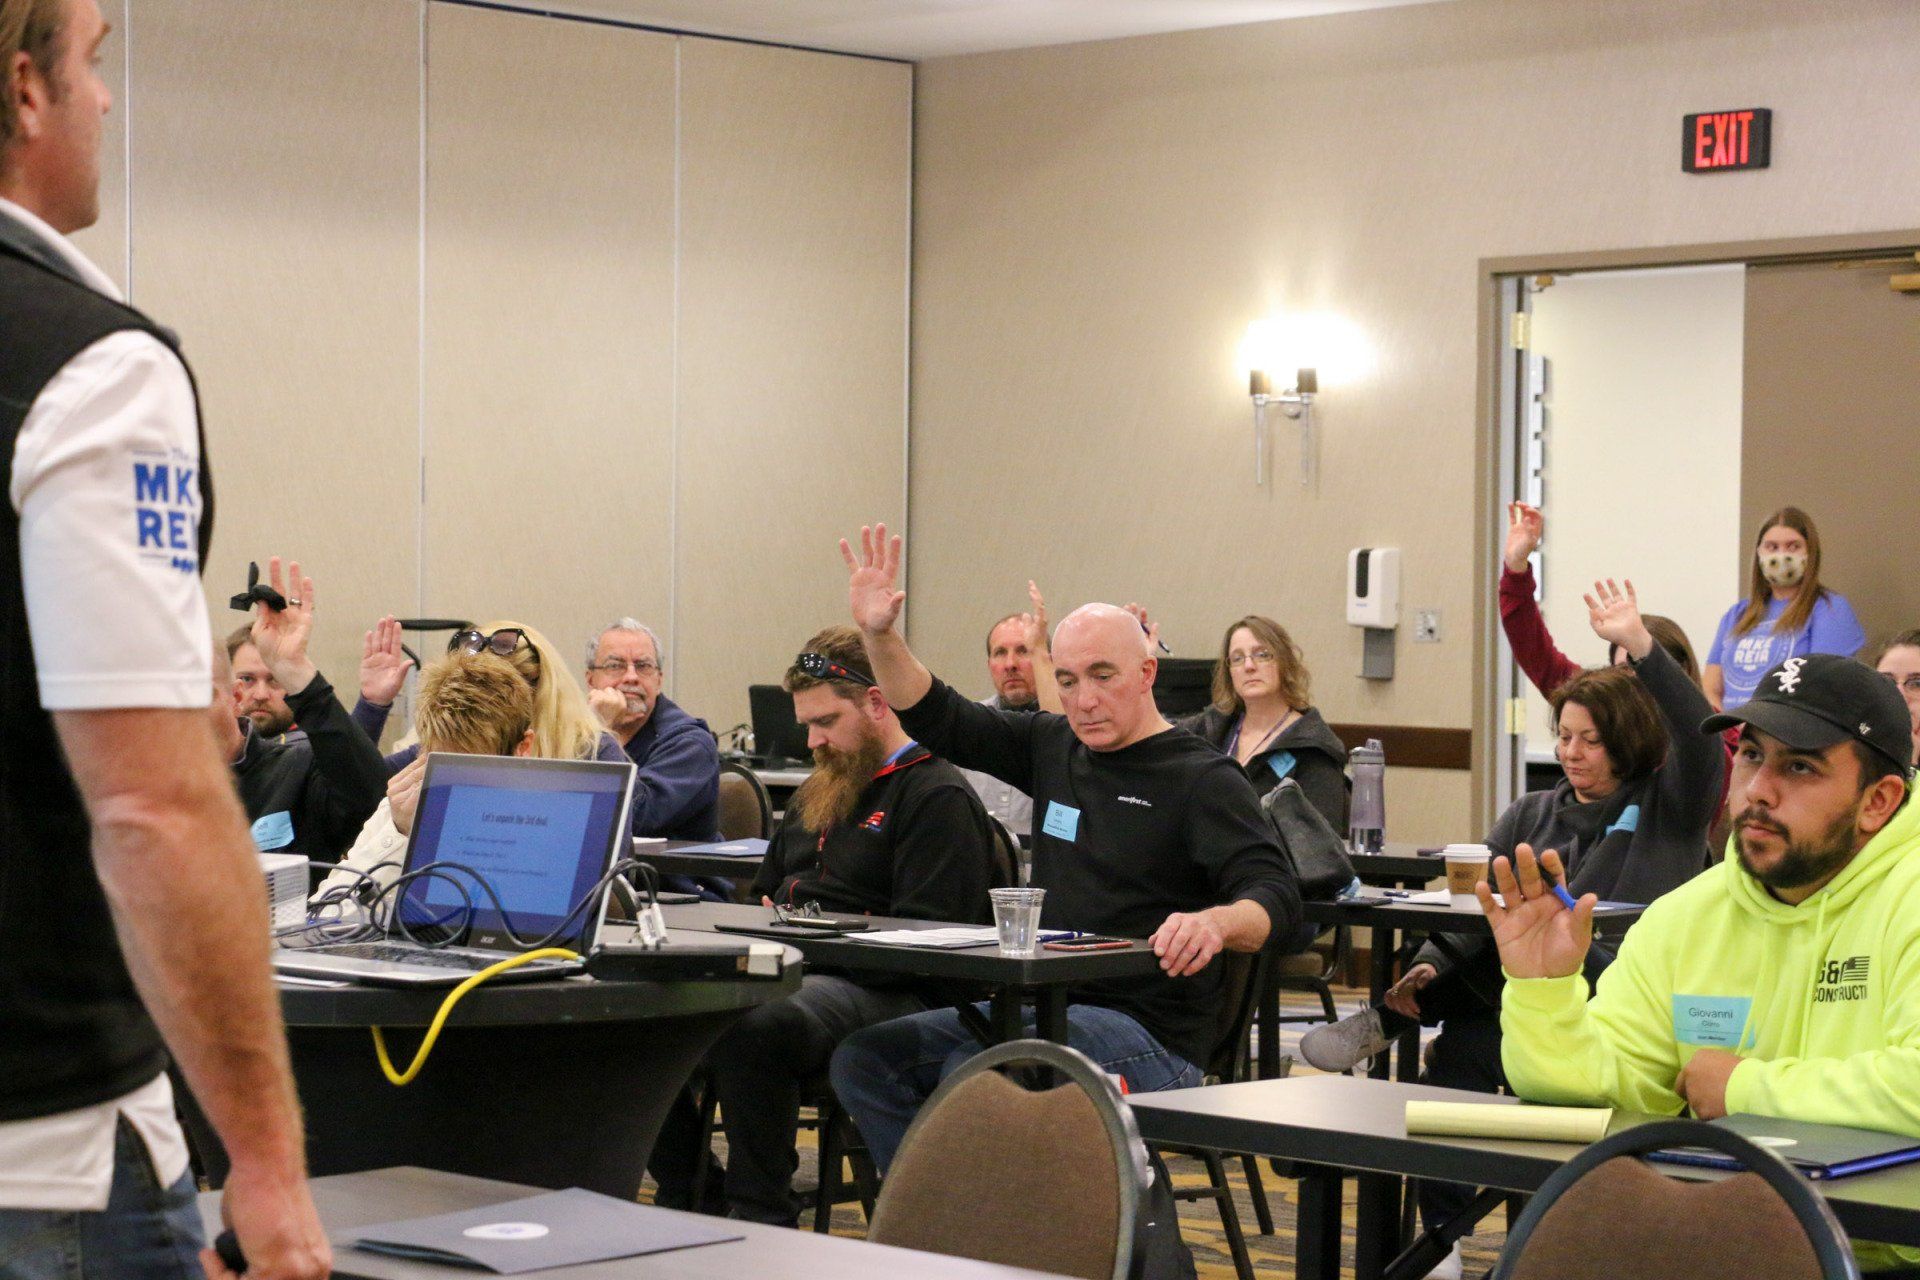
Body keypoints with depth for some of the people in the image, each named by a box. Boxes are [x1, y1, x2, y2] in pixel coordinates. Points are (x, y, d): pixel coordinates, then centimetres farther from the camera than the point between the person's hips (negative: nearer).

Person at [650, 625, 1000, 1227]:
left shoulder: (939, 797, -1)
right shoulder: (818, 793, 29)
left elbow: (928, 940, -13)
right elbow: (764, 892, 38)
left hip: (875, 992, -9)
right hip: (787, 973, 9)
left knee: (750, 1030, -38)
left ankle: (762, 1218, -26)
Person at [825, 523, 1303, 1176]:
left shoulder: (1202, 779, -7)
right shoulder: (1055, 748, 15)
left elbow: (1275, 896, -18)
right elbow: (939, 720, 21)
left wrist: (1215, 922, -42)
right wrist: (878, 635, 6)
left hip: (1150, 1034, -8)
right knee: (865, 1057, -7)